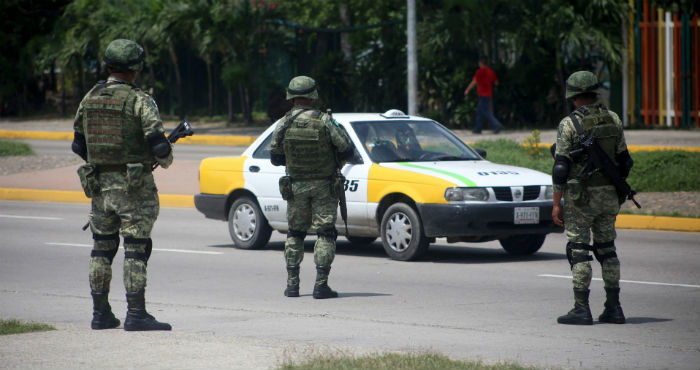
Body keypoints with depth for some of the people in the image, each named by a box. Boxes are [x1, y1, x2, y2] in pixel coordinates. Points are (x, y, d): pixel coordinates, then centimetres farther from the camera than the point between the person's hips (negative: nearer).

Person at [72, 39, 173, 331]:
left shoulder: (89, 99, 6)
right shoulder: (140, 101, -11)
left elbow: (78, 145, 14)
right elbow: (157, 143, -17)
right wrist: (165, 159, 4)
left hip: (99, 184, 5)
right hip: (134, 187, -5)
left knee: (102, 248, 13)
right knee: (136, 250, -2)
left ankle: (100, 313, 16)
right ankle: (136, 315, -5)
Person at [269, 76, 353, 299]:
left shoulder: (283, 125, -7)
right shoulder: (324, 122, -15)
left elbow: (275, 158, 2)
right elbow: (347, 150, -12)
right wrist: (334, 159, 9)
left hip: (296, 186, 3)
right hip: (324, 186, -3)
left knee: (295, 233, 15)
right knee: (325, 233, 2)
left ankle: (292, 284, 13)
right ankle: (321, 285, -5)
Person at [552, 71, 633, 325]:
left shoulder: (569, 124, -11)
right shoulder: (613, 120, 5)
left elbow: (561, 167, -12)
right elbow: (624, 161, 10)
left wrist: (556, 204, -8)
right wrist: (619, 194, 21)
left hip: (580, 196, -5)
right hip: (609, 194, 5)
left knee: (578, 250, -1)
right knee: (607, 249, 13)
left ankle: (581, 309, -4)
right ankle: (613, 308, 13)